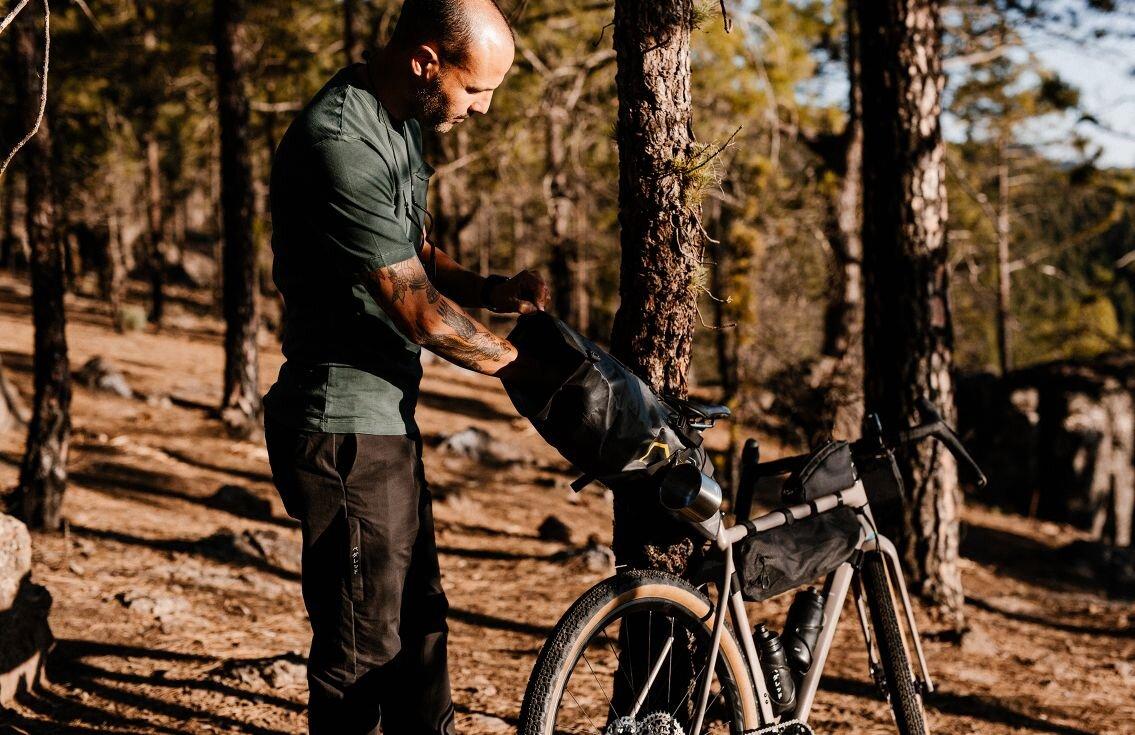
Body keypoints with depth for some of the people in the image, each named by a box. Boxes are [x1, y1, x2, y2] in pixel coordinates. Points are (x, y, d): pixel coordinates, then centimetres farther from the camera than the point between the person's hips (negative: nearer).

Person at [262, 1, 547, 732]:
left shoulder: (398, 126, 8)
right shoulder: (340, 145, -24)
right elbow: (421, 312, -23)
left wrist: (492, 290, 0)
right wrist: (522, 364, -9)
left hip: (385, 420, 10)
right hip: (345, 432, -10)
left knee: (418, 621, 19)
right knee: (365, 645, -1)